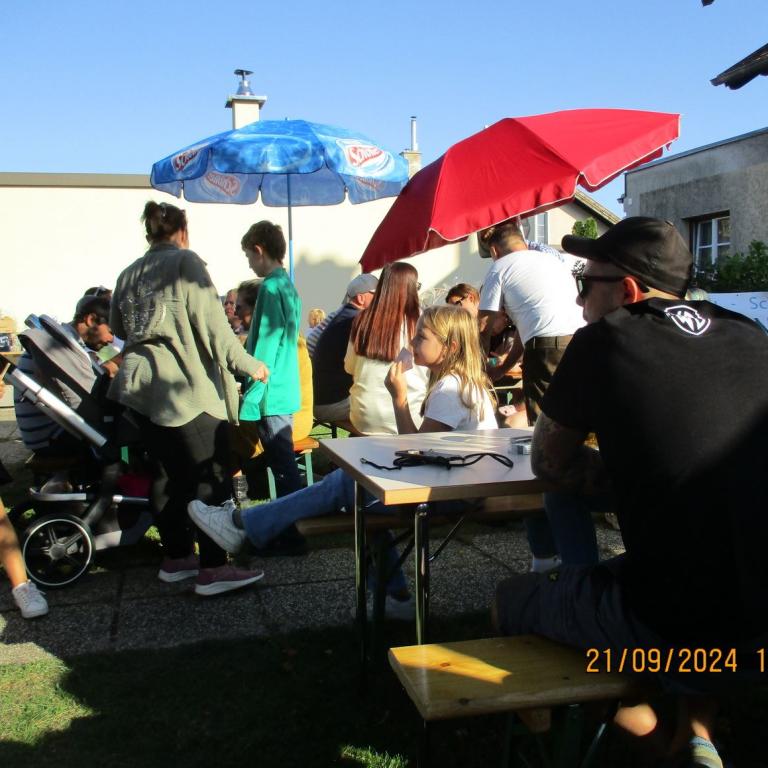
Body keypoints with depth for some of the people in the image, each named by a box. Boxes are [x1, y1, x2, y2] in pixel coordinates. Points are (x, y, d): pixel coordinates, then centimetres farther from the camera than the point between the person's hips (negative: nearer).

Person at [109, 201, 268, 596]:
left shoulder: (129, 274, 13)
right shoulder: (186, 262, -6)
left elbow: (119, 327, 23)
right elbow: (211, 323, -12)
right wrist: (248, 365, -5)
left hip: (140, 385, 7)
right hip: (184, 386, -7)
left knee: (167, 474, 15)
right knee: (212, 475, -2)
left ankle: (176, 557, 24)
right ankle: (212, 569, -2)